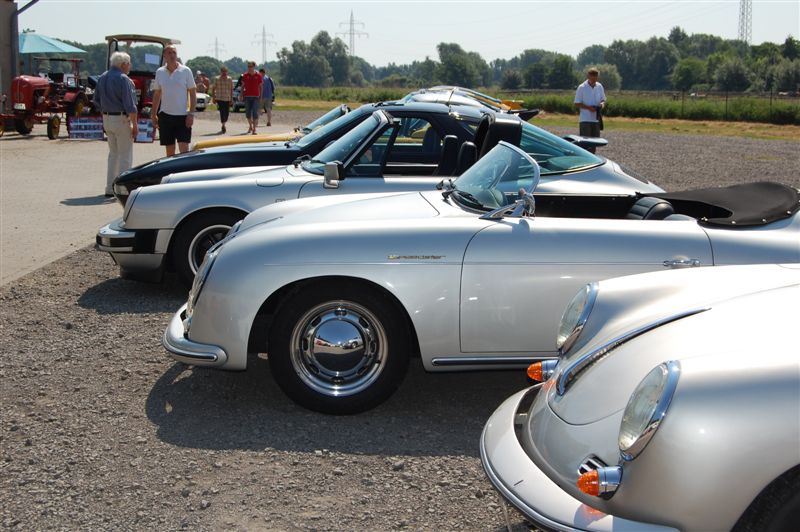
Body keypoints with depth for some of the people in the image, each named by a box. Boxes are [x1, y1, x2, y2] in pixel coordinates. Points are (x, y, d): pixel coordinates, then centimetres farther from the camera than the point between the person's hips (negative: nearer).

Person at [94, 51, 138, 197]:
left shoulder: (102, 78, 10)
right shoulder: (124, 79, -14)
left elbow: (97, 101, 14)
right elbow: (130, 106, -17)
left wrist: (105, 115, 20)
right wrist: (135, 125, -13)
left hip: (107, 119, 8)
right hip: (121, 119, -8)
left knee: (113, 153, 17)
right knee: (125, 155, 0)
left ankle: (110, 188, 18)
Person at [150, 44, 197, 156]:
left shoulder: (185, 71, -2)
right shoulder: (160, 72, 6)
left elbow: (193, 93, -2)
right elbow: (156, 94, 13)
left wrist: (191, 113, -10)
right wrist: (154, 115, 9)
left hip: (183, 116, -3)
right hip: (165, 115, 3)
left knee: (184, 150, -10)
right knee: (169, 151, 9)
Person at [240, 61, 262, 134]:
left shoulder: (258, 76, 1)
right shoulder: (245, 75, 5)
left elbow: (260, 86, 4)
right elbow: (243, 86, 10)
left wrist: (261, 96, -1)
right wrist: (241, 95, 2)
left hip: (255, 96, -2)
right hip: (247, 96, 2)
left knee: (255, 113, -8)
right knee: (247, 113, 7)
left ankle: (254, 129, -7)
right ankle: (250, 126, 27)